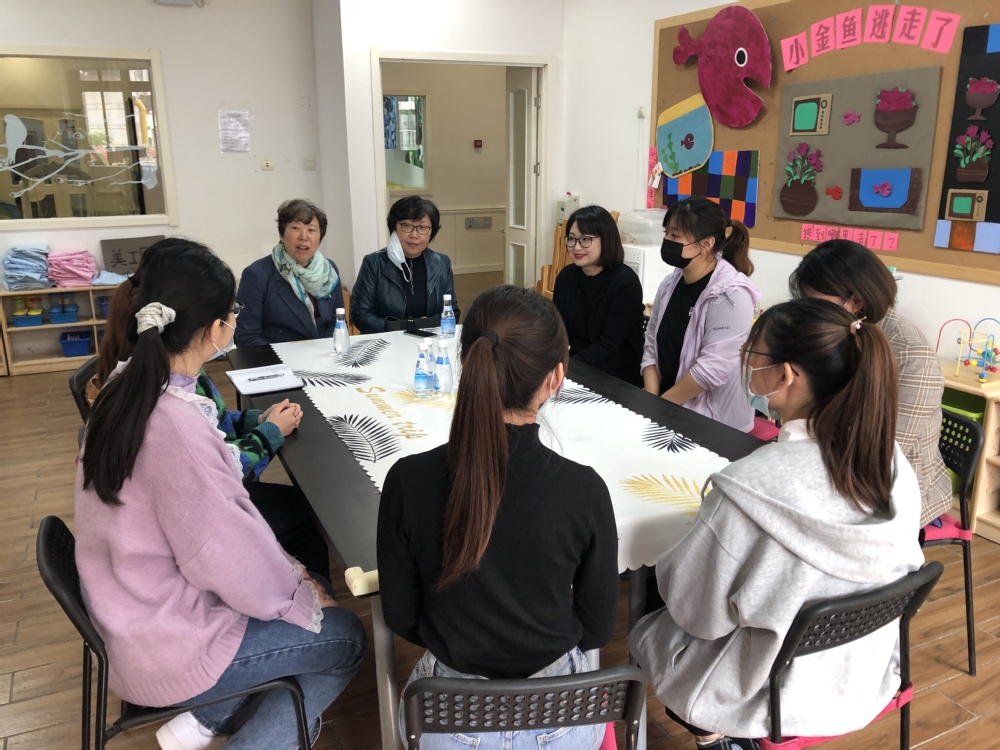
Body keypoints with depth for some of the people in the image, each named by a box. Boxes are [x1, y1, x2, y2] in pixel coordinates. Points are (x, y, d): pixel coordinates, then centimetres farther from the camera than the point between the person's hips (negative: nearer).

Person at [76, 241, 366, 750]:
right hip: (165, 646, -8)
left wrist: (290, 570, 5)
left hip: (137, 605, 8)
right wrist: (299, 591, -6)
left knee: (313, 586, 17)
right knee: (346, 639, 6)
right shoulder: (178, 430, -33)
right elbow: (230, 561, -25)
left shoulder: (125, 392, -3)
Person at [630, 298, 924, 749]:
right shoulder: (894, 464, -15)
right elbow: (900, 571, 2)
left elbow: (696, 611, -21)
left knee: (647, 633, 21)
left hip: (771, 695, -5)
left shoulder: (752, 488, -34)